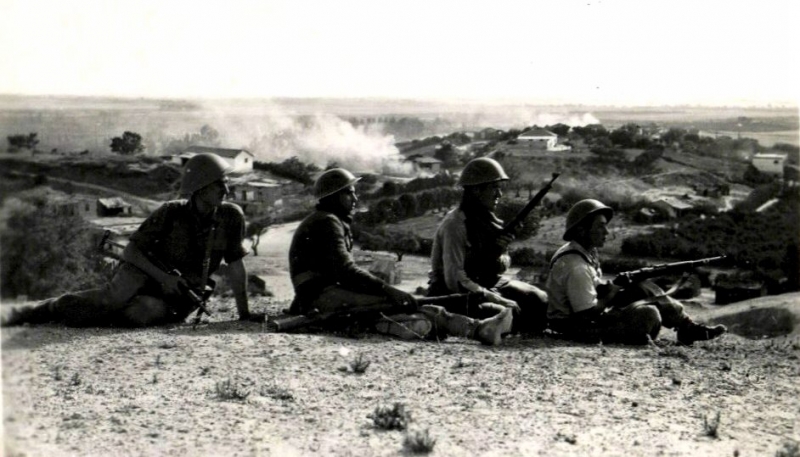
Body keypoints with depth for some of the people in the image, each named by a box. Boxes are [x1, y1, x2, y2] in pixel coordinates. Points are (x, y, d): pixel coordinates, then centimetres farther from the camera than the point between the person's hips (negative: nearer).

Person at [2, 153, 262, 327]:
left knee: (145, 312, -35)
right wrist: (163, 278, -22)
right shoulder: (171, 213, -11)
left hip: (179, 299, 1)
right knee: (116, 297, -34)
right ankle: (32, 313, -22)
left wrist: (244, 313, -1)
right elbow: (130, 251, -9)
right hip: (145, 273, -1)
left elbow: (235, 266, 0)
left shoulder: (231, 217, -6)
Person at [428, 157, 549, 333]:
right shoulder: (455, 224, -20)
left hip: (485, 284, 8)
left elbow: (501, 268, 9)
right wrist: (494, 298, -24)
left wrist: (498, 254, -15)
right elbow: (454, 280, -25)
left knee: (539, 299, -5)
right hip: (451, 293, -8)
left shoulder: (487, 220, 4)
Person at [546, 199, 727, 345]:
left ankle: (688, 327, 11)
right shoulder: (575, 267, -26)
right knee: (648, 314, -23)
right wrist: (613, 295, -12)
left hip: (590, 315, 10)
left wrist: (613, 287, -4)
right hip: (579, 329, -10)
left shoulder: (585, 252, 6)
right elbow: (588, 313, -26)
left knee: (646, 289, 9)